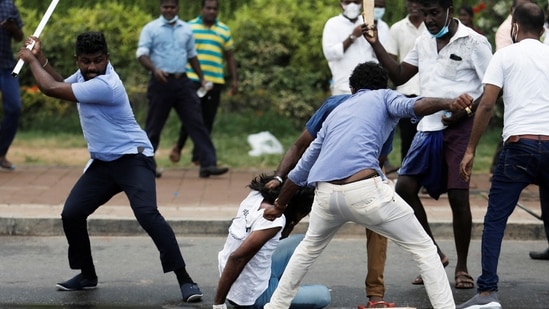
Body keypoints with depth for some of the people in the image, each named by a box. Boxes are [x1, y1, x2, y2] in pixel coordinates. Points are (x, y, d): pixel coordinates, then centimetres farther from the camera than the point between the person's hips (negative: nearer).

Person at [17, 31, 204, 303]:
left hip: (132, 158, -9)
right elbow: (60, 84, 23)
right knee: (71, 214, 3)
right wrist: (40, 57, 9)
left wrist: (30, 60, -9)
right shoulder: (87, 74, 3)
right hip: (103, 162, 9)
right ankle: (87, 275, 21)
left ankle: (184, 279, -24)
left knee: (147, 214, -26)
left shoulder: (104, 85, -26)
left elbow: (51, 89, -25)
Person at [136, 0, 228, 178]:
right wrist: (155, 69, -28)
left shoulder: (186, 29, 13)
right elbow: (141, 54, -10)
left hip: (182, 82, 4)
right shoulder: (151, 29, -1)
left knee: (196, 122, -4)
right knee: (154, 126, 2)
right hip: (161, 82, -4)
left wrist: (201, 78, 19)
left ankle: (208, 164, -6)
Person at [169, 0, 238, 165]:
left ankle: (198, 154, 11)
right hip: (192, 79, -3)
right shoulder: (189, 27, 4)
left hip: (215, 81, 3)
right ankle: (179, 146, 15)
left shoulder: (224, 31, 12)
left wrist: (234, 79, 10)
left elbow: (230, 57, 16)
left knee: (207, 121, 3)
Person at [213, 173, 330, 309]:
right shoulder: (274, 220, -25)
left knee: (302, 242, 13)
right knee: (323, 295, 2)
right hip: (251, 298, -8)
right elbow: (237, 257, -29)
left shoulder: (255, 196, -1)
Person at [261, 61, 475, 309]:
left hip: (325, 193, 5)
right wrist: (449, 103, -22)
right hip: (365, 190, -5)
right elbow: (411, 106, -5)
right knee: (423, 249, 10)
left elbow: (301, 170, 38)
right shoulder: (383, 96, 21)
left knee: (309, 248, 34)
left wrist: (279, 206, 50)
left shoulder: (336, 112, 33)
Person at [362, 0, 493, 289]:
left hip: (460, 128, -6)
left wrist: (464, 110, -18)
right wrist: (376, 44, 4)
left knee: (458, 196, -6)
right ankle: (434, 253, 13)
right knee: (405, 186, -2)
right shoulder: (423, 42, 12)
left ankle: (461, 267, 9)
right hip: (428, 126, 6)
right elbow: (399, 75, 13)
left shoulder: (474, 42, -7)